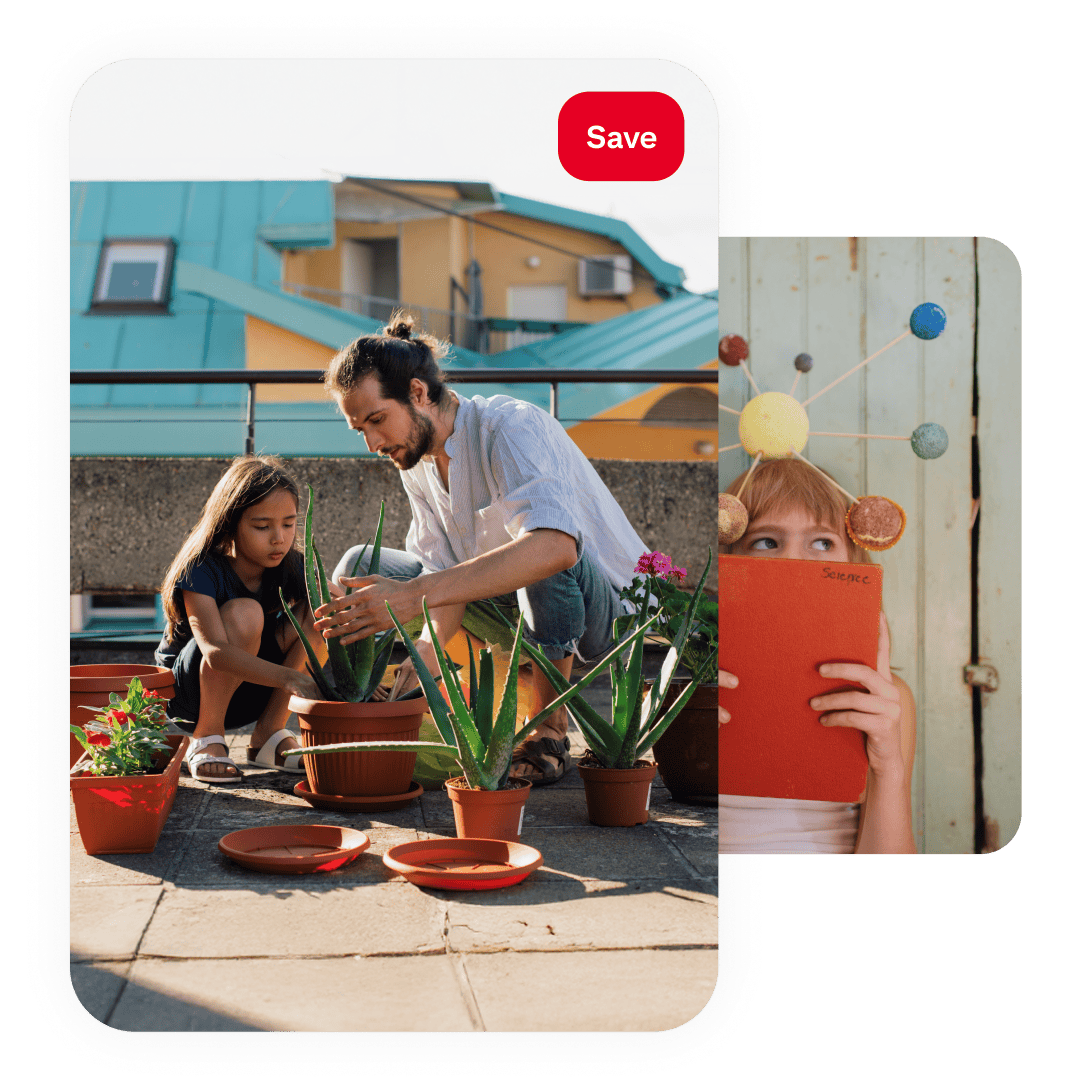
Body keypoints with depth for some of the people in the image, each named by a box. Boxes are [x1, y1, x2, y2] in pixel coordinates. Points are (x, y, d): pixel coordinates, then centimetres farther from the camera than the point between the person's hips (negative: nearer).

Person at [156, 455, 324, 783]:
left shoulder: (293, 567, -11)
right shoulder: (200, 571, -24)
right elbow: (215, 651, -40)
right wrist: (289, 677, -53)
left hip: (250, 694, 4)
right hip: (184, 692, -4)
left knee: (315, 612, -19)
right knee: (244, 614, -33)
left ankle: (269, 735, -10)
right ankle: (205, 739, -16)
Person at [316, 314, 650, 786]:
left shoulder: (511, 426, -26)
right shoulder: (416, 462, -1)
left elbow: (557, 544, -46)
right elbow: (447, 573, -6)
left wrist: (416, 594, -51)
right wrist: (429, 646, -29)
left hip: (606, 606, -7)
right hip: (514, 600, 7)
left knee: (544, 558, -41)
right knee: (360, 564, 1)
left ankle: (550, 731, -21)